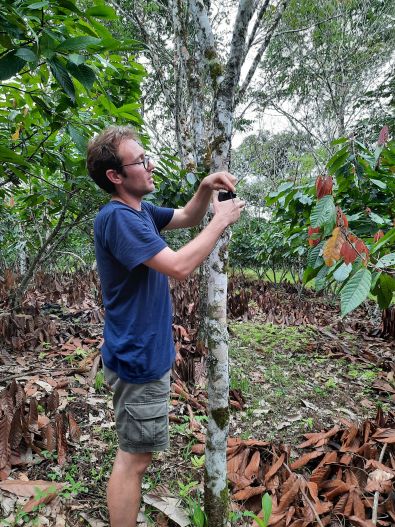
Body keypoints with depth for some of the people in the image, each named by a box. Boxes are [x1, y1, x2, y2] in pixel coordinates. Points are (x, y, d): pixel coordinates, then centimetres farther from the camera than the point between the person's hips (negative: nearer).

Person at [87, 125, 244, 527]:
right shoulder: (118, 217, -23)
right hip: (138, 357, -10)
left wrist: (206, 189, 0)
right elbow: (179, 266, -30)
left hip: (144, 350, 10)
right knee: (134, 457, 5)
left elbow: (186, 218, 18)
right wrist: (220, 221, -19)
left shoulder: (140, 210, 7)